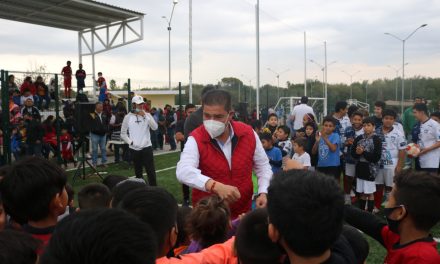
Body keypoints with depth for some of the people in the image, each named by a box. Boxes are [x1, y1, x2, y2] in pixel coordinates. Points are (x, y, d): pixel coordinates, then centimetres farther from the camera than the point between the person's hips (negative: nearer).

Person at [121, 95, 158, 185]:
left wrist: (145, 116, -16)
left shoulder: (147, 115, 2)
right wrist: (130, 142, -7)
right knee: (138, 172, 11)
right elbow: (123, 134, 7)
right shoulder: (128, 117, 2)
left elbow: (155, 127, -12)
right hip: (134, 149, 1)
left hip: (147, 147, -1)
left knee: (151, 171, -4)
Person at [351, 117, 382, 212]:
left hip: (370, 168, -4)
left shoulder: (376, 139, -9)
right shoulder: (359, 138, 5)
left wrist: (363, 152, -18)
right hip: (360, 168, 4)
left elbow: (377, 157, -14)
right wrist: (357, 152, -15)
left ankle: (369, 213, 13)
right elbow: (352, 153, 6)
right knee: (362, 193, 13)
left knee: (370, 193, 4)